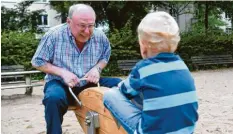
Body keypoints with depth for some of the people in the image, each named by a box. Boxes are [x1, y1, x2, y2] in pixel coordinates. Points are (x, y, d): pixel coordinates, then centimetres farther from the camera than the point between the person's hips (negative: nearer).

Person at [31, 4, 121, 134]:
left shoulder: (100, 36, -6)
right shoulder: (54, 35, -15)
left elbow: (105, 57, 13)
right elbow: (37, 62, -6)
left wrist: (97, 68, -10)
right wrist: (62, 72, -20)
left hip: (90, 83, 4)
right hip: (60, 83, -3)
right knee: (53, 98, -38)